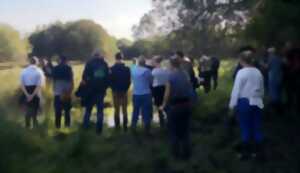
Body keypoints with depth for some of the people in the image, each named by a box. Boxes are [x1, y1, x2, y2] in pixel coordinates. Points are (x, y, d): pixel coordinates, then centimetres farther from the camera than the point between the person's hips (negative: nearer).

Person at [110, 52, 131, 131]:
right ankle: (125, 126, 7)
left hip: (115, 91, 0)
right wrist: (126, 88, 10)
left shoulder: (112, 69, -11)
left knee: (117, 109, 9)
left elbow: (110, 80, -8)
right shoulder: (126, 69, -9)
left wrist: (113, 88, 9)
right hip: (124, 91, 0)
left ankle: (117, 126, 9)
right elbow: (129, 80, -5)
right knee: (124, 109, 7)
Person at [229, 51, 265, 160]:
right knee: (257, 127, 11)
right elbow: (262, 89, 13)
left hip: (244, 102, -5)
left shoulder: (242, 72, -12)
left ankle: (245, 152, 12)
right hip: (257, 102, 5)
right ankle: (258, 151, 19)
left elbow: (236, 89, -13)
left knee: (245, 128, 4)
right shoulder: (258, 72, 6)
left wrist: (232, 104, -7)